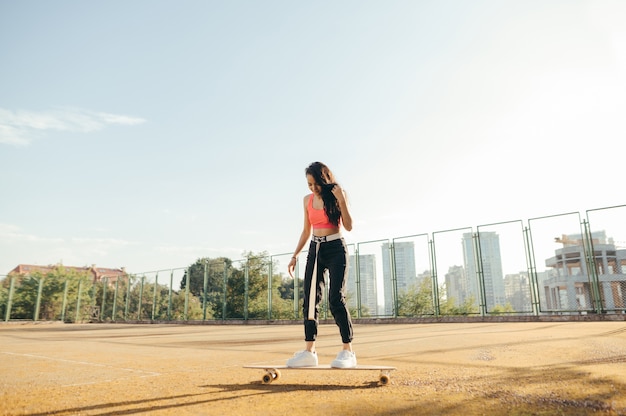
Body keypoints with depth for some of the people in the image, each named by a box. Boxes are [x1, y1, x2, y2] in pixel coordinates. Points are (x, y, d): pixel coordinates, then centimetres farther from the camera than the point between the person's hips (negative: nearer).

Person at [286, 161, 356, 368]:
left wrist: (341, 200, -19)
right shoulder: (308, 200, 9)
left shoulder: (337, 195, -3)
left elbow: (348, 226, -11)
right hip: (315, 249, 5)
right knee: (310, 300, -1)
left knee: (336, 299, -13)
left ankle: (348, 351, -5)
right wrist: (295, 255, 12)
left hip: (336, 248, -5)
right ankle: (309, 351, 3)